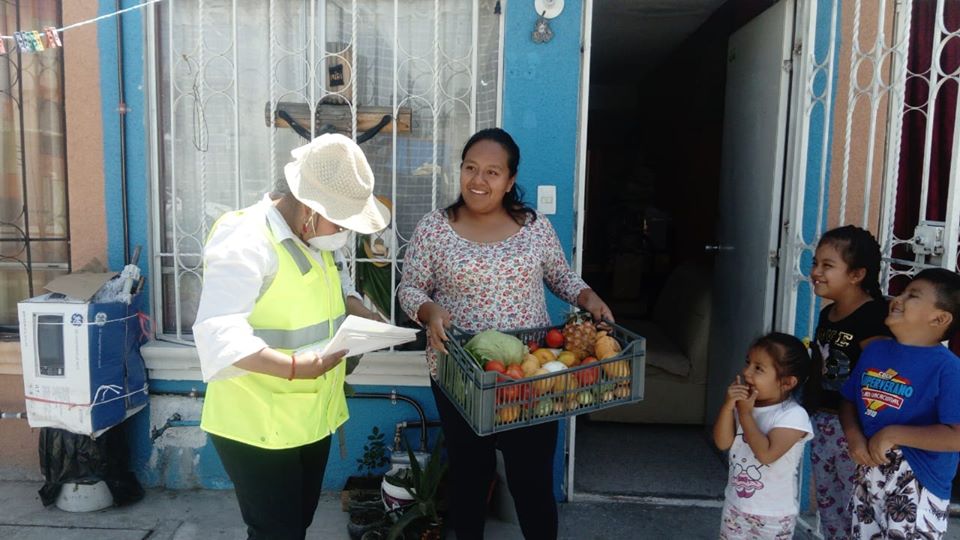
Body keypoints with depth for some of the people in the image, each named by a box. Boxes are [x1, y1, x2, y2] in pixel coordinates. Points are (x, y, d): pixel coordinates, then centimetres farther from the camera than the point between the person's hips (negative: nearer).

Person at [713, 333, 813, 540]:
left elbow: (766, 454, -30)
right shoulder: (745, 403, -4)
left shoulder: (793, 415, -21)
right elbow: (722, 443, -10)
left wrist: (745, 414, -25)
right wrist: (728, 405, -22)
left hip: (774, 515, -5)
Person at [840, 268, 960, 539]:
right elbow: (849, 400, 10)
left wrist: (892, 434, -22)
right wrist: (853, 436, -8)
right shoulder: (874, 350, 4)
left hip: (918, 486, -6)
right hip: (868, 476, 6)